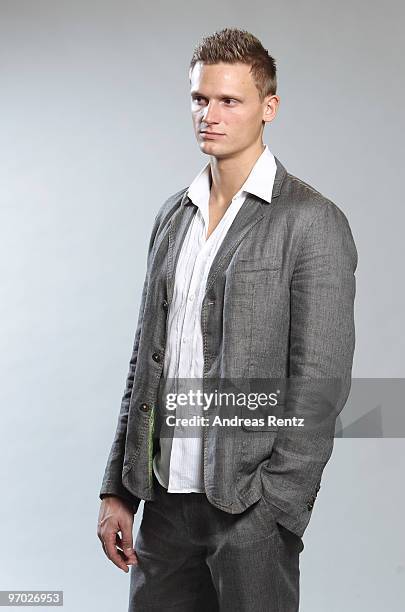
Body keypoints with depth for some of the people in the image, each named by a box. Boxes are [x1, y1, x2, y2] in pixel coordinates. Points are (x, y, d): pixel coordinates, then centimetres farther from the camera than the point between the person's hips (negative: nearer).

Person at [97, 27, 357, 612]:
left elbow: (321, 381, -12)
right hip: (166, 499, 6)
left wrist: (276, 509, -15)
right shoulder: (173, 215, 12)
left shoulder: (312, 221, -8)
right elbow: (146, 359, 13)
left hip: (250, 504, -5)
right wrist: (117, 491, 10)